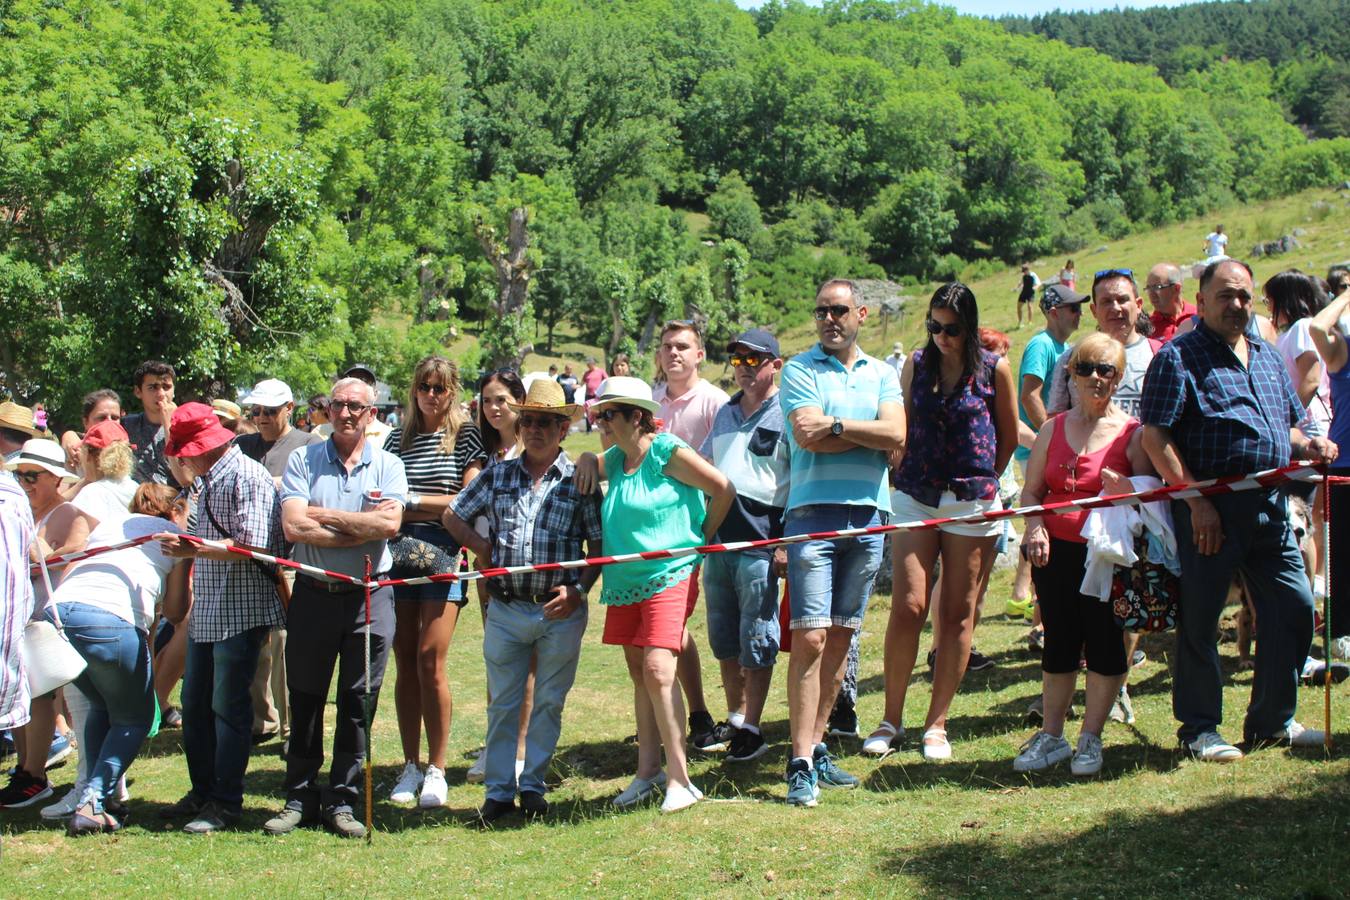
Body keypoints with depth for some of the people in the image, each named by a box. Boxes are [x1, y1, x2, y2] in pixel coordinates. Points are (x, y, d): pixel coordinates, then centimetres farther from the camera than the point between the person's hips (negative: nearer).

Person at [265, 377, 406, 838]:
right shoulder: (303, 460, 3)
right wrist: (361, 530, -10)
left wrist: (326, 515, -10)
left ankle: (341, 800, 15)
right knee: (305, 699, 7)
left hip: (369, 597, 0)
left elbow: (389, 523, -12)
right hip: (313, 593, 0)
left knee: (358, 703, 5)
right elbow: (293, 526, -11)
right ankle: (300, 797, 18)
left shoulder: (387, 466, 5)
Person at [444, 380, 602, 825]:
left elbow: (597, 545, 1)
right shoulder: (497, 476, 7)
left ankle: (533, 785, 20)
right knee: (503, 702, 7)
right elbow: (453, 515, 18)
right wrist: (479, 545, 1)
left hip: (561, 610, -2)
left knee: (549, 702, 7)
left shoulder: (579, 480, 0)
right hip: (506, 608, 2)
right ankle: (499, 790, 14)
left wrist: (578, 590, -11)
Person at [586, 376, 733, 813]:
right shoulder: (615, 460, 12)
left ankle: (679, 780, -11)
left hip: (670, 576, -8)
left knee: (658, 670, -17)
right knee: (639, 672, 12)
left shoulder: (667, 452, -10)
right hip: (625, 582, 8)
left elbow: (723, 489, -8)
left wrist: (701, 539, 0)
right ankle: (648, 770, 21)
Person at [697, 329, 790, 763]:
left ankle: (752, 730, 7)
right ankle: (734, 720, 24)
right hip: (717, 542, 7)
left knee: (756, 642, -1)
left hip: (760, 544, -7)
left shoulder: (786, 414, -4)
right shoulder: (725, 413, 16)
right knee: (724, 641, 12)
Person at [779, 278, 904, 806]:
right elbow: (808, 437, -11)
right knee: (809, 638, -10)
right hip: (814, 513, -4)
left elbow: (896, 436, -3)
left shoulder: (882, 374, 14)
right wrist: (868, 435, -4)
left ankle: (817, 746, 16)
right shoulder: (800, 370, 5)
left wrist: (836, 425, -10)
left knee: (841, 637, 8)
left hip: (869, 513, 4)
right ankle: (801, 763, -9)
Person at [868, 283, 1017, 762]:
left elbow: (1009, 436, 11)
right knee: (908, 607, -7)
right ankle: (891, 718, 5)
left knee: (958, 614, 3)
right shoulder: (917, 364, 6)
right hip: (916, 499, 1)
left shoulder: (995, 370, 0)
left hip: (973, 503, -1)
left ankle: (936, 723, 12)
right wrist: (900, 479, 11)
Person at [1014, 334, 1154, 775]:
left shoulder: (1133, 433, 0)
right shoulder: (1053, 429, 9)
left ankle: (1090, 738, 14)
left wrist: (1126, 491, -24)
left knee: (1105, 643, 1)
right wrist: (1035, 529, -7)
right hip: (1056, 552, 3)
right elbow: (1031, 491, 10)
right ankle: (1051, 737, 19)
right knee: (1058, 643, 9)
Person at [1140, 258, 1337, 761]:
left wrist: (1309, 447, 2)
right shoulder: (1179, 357, -4)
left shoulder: (1267, 357, 18)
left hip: (1268, 508, 7)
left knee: (1295, 606, 8)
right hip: (1208, 508, -7)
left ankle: (1273, 720, 23)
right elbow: (1155, 436, -13)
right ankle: (1199, 728, 14)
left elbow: (1286, 427, 26)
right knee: (1199, 619, 1)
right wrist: (1196, 500, -17)